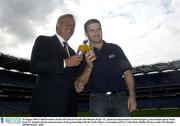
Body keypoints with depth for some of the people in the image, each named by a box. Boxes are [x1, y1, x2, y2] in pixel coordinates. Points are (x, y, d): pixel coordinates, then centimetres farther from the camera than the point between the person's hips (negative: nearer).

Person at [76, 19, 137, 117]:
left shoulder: (115, 48, 8)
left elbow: (127, 72, 6)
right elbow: (81, 83, 2)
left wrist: (132, 95, -5)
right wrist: (89, 67, -16)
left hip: (120, 97, 1)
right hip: (98, 99, 0)